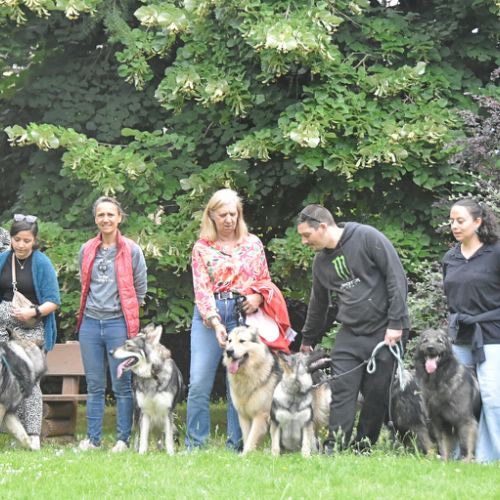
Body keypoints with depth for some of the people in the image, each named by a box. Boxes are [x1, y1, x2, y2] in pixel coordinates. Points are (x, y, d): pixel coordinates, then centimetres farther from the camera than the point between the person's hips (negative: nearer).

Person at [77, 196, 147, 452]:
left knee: (122, 385, -1)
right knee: (94, 385, 8)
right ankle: (92, 438, 13)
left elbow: (141, 288, 7)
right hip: (91, 323, 4)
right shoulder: (87, 250, 8)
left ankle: (123, 439, 4)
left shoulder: (132, 250, -1)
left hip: (118, 323, -4)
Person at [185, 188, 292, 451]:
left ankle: (236, 444, 8)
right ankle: (195, 444, 0)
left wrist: (258, 296, -8)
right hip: (209, 314, -1)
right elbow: (201, 288, -3)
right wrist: (215, 322, -16)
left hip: (243, 314, 1)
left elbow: (265, 280, 16)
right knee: (199, 382, -7)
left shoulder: (252, 243, 10)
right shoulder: (202, 248, 5)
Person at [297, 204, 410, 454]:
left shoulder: (367, 237, -10)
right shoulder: (321, 261, 10)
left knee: (378, 393, 0)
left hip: (384, 332, -5)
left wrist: (396, 323, -16)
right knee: (341, 392, -6)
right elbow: (318, 304, 25)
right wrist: (307, 340, 32)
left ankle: (362, 447, 11)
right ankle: (334, 446, -6)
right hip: (349, 335, 5)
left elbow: (397, 277, -12)